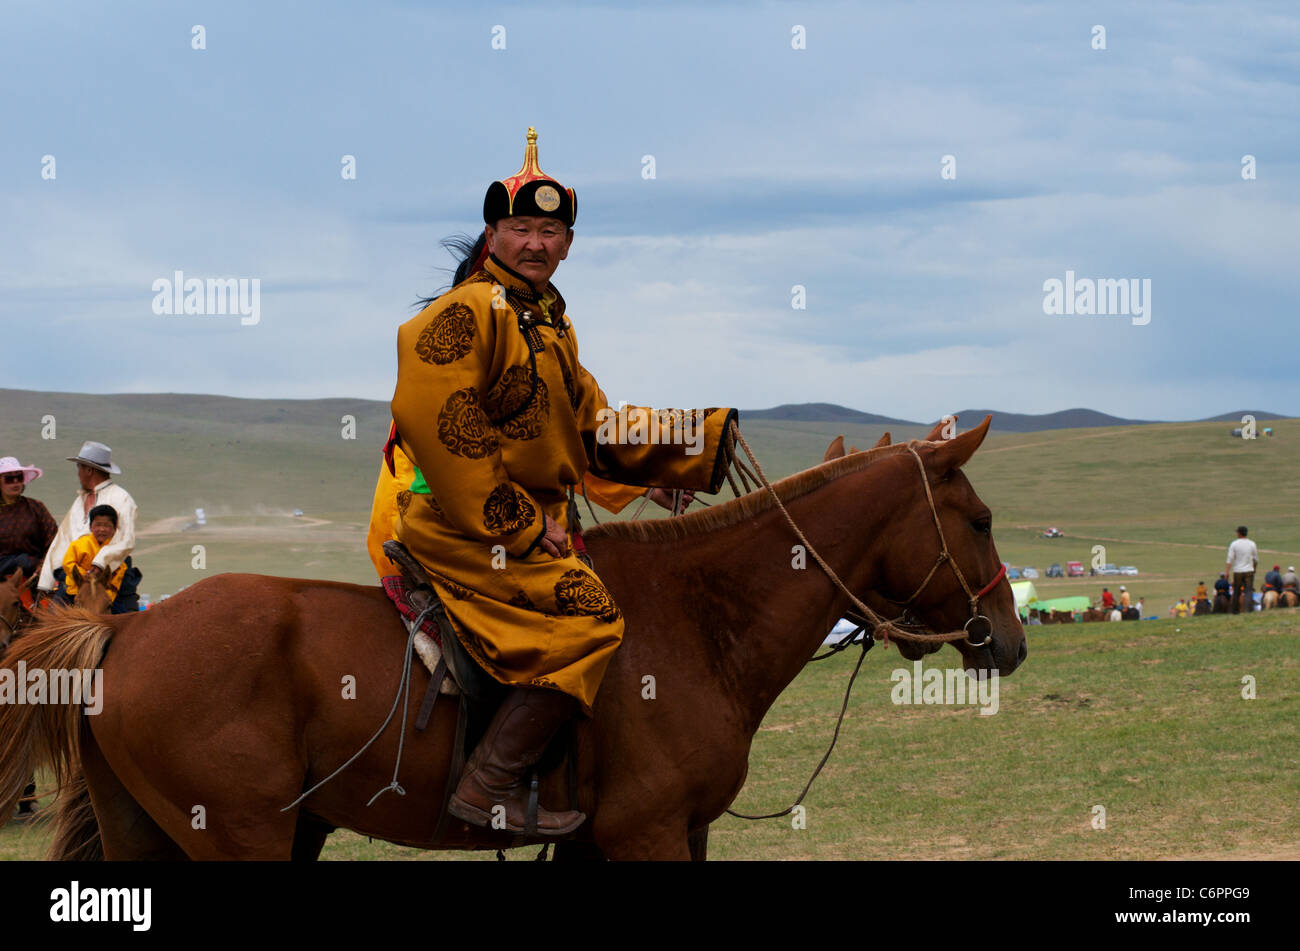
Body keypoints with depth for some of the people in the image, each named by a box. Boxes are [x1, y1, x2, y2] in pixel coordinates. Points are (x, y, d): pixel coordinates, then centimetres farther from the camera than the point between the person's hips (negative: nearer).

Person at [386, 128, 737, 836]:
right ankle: (488, 789, -20)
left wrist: (715, 437, 9)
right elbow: (440, 431, -23)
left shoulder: (551, 326, 19)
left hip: (531, 524, 10)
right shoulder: (464, 314, -14)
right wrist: (522, 527, -21)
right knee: (589, 617, -22)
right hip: (464, 531, -10)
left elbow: (597, 432, 17)